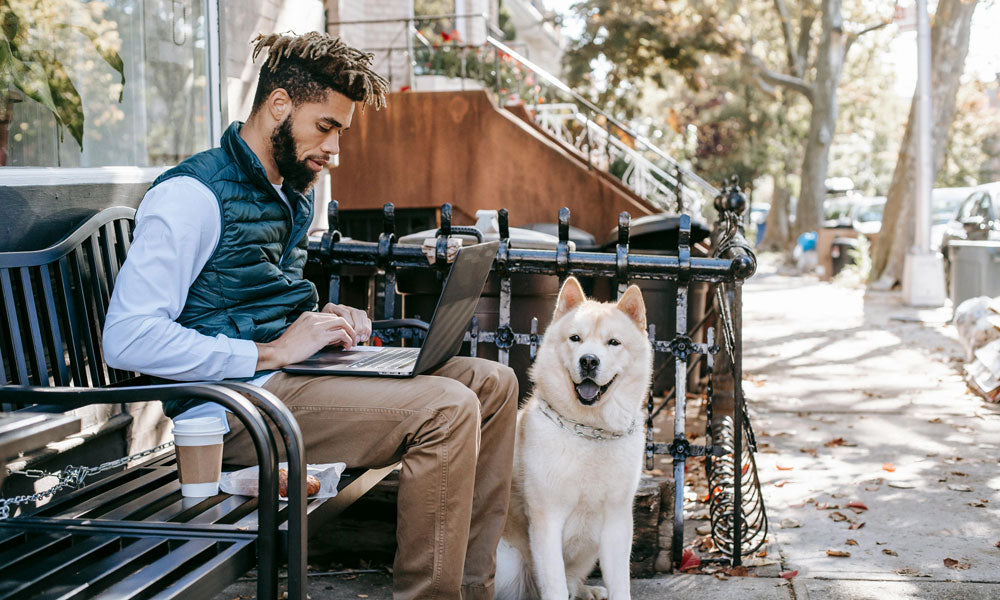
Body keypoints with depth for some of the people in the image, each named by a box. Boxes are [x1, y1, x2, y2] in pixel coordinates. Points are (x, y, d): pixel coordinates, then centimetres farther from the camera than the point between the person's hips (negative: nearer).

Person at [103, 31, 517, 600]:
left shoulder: (295, 196, 18)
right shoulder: (192, 194, -11)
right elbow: (128, 339, -21)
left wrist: (326, 324, 9)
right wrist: (271, 352, -20)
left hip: (288, 374, 10)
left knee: (493, 383, 2)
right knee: (447, 408, -24)